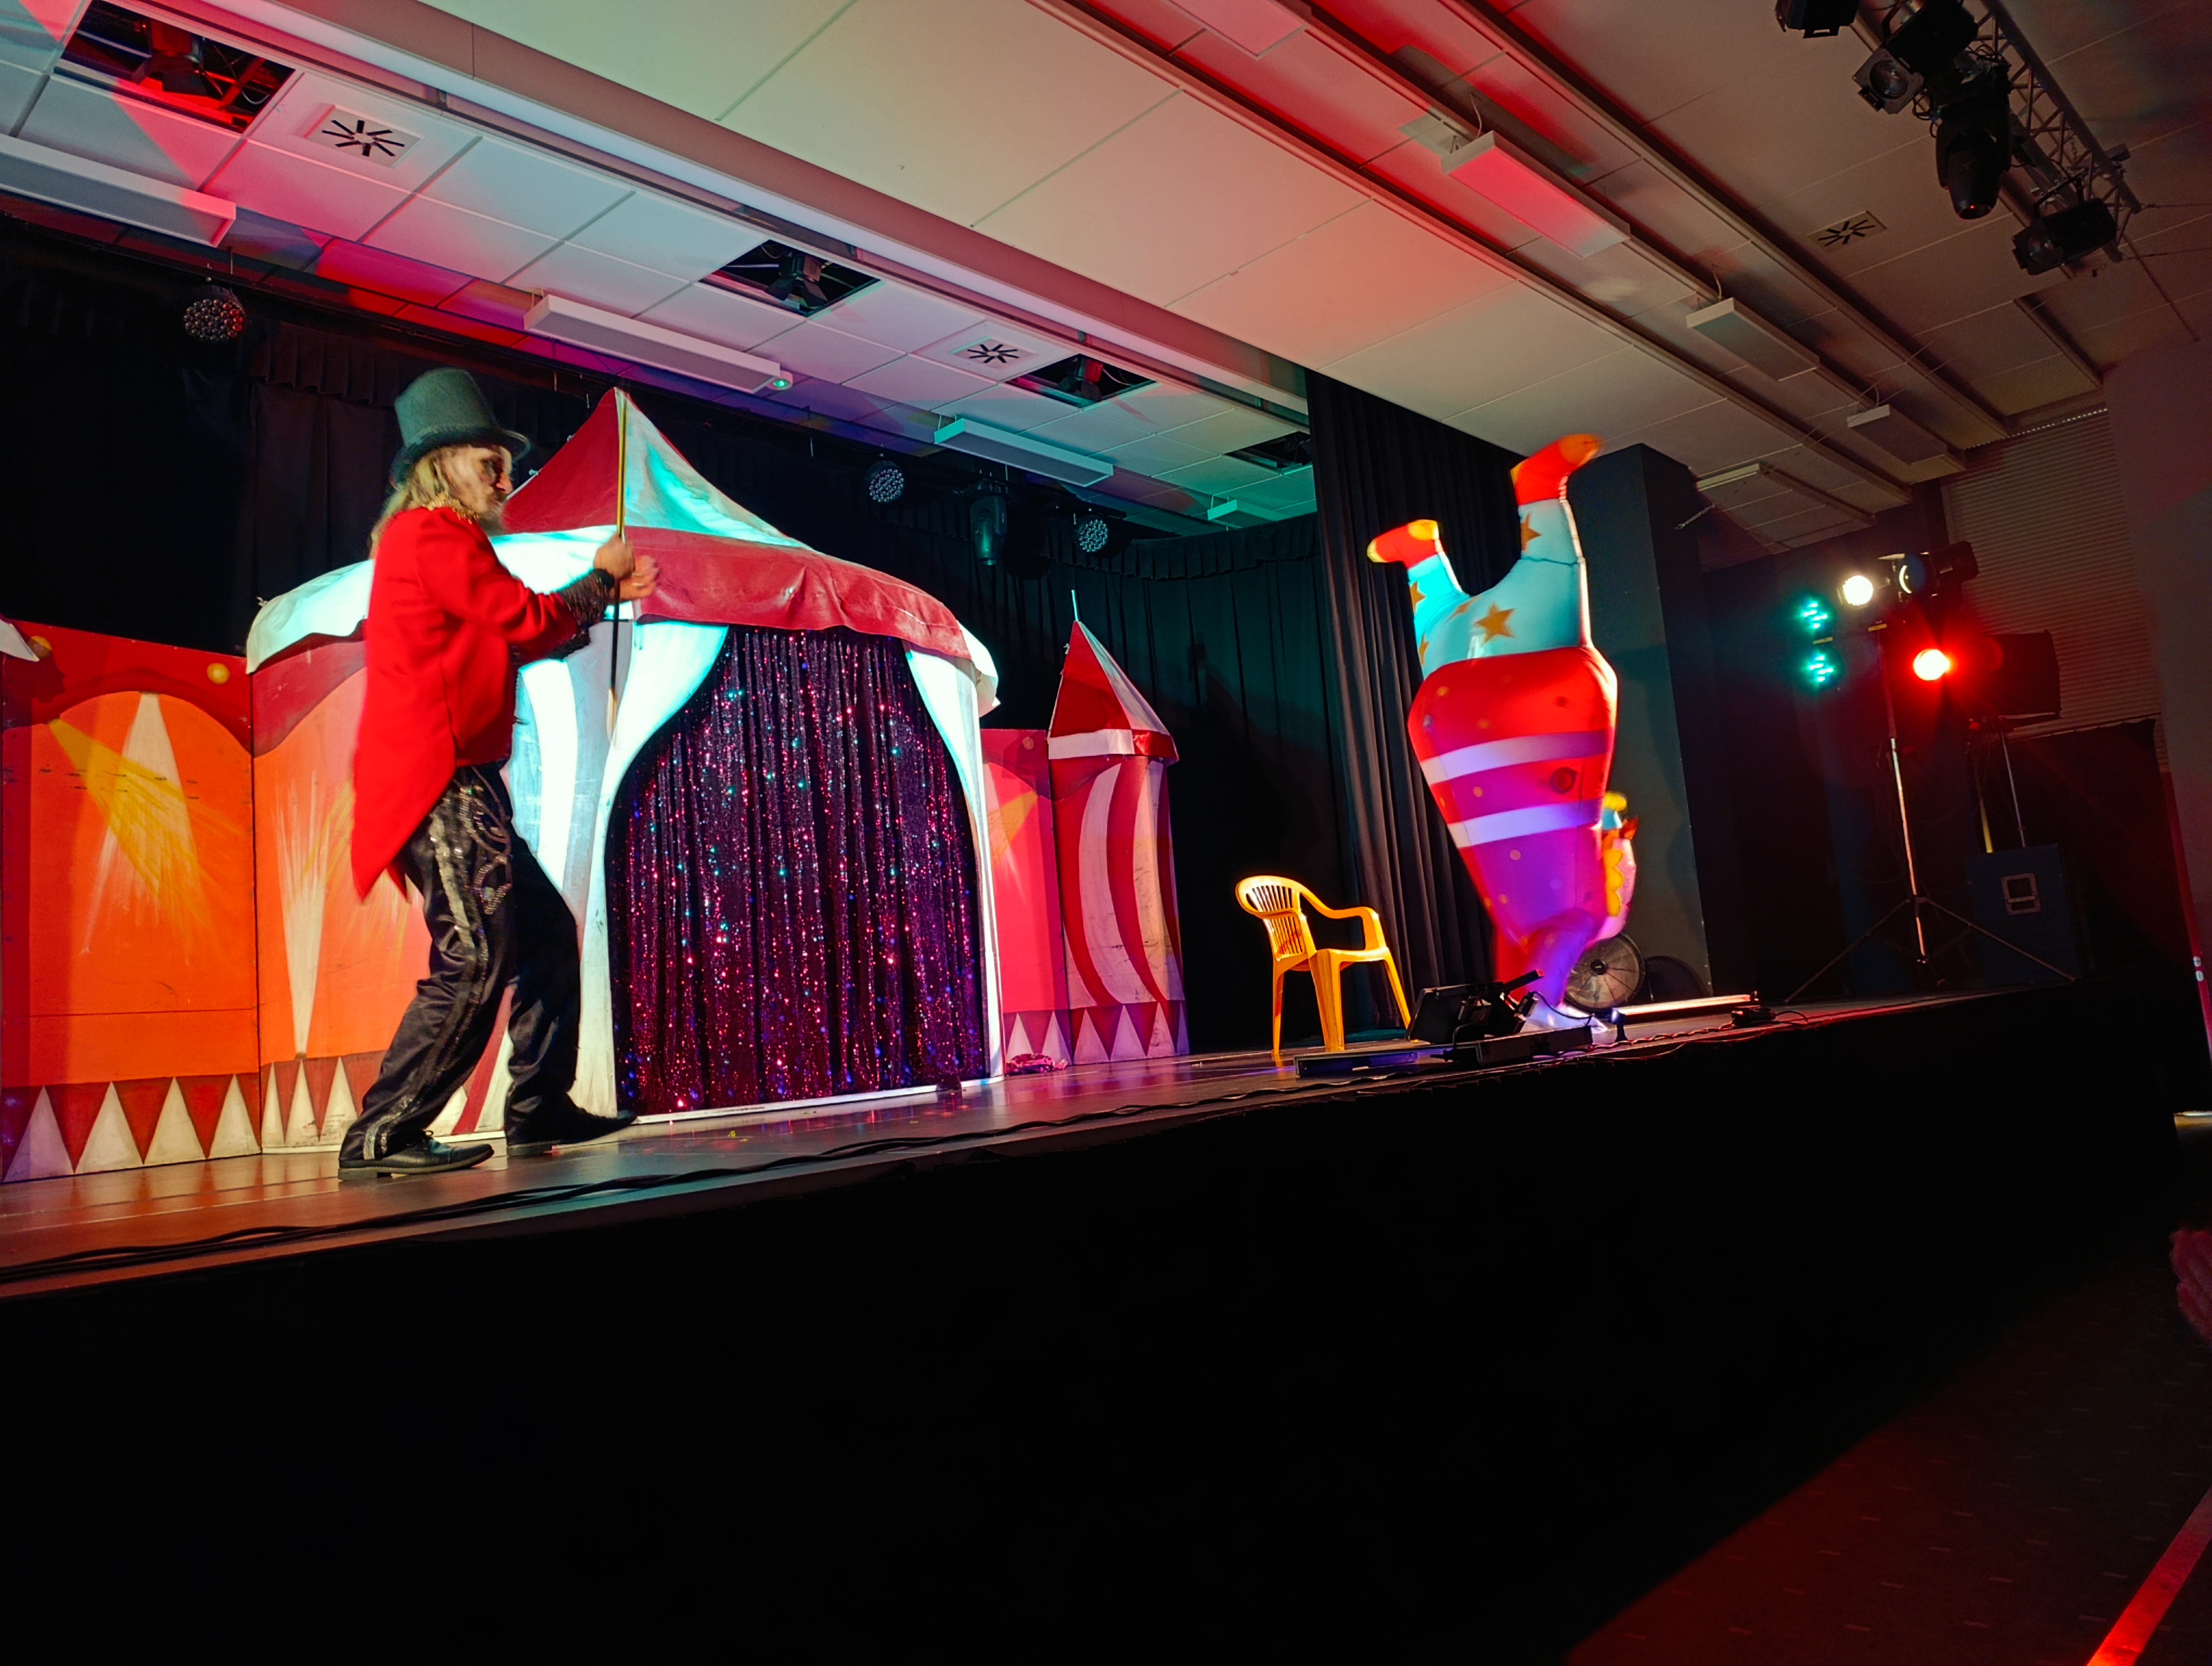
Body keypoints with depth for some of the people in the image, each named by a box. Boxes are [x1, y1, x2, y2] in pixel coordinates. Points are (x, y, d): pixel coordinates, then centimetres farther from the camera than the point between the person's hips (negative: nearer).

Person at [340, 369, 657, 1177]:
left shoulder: (431, 539, 25)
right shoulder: (435, 534, -7)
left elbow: (514, 639, 25)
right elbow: (530, 622, -8)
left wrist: (604, 597, 24)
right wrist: (599, 577, 8)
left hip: (459, 784, 11)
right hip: (439, 782, -11)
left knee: (546, 931, 12)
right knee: (478, 956, -16)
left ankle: (538, 1111, 18)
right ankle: (382, 1137, -11)